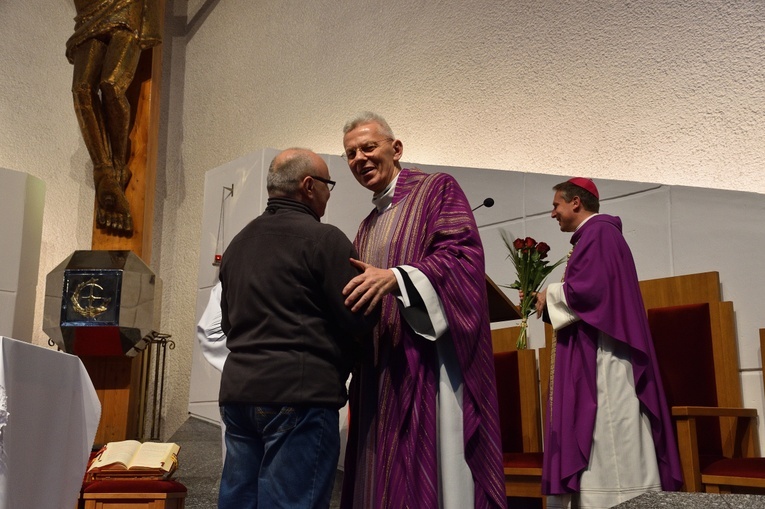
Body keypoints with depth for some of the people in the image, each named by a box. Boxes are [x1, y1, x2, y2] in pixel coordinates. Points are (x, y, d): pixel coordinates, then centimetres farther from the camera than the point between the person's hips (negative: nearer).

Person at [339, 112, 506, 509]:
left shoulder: (437, 189, 2)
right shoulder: (367, 227, 24)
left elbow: (462, 254, -13)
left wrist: (396, 277, -26)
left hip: (431, 359, -7)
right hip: (380, 370, 7)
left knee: (436, 469, -7)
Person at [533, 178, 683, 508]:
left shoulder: (598, 232, -10)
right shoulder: (594, 235, 21)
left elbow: (589, 288, -22)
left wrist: (550, 295, -6)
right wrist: (547, 302, 13)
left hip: (601, 353, -11)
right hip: (592, 356, 11)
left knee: (609, 440, -9)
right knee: (598, 439, 9)